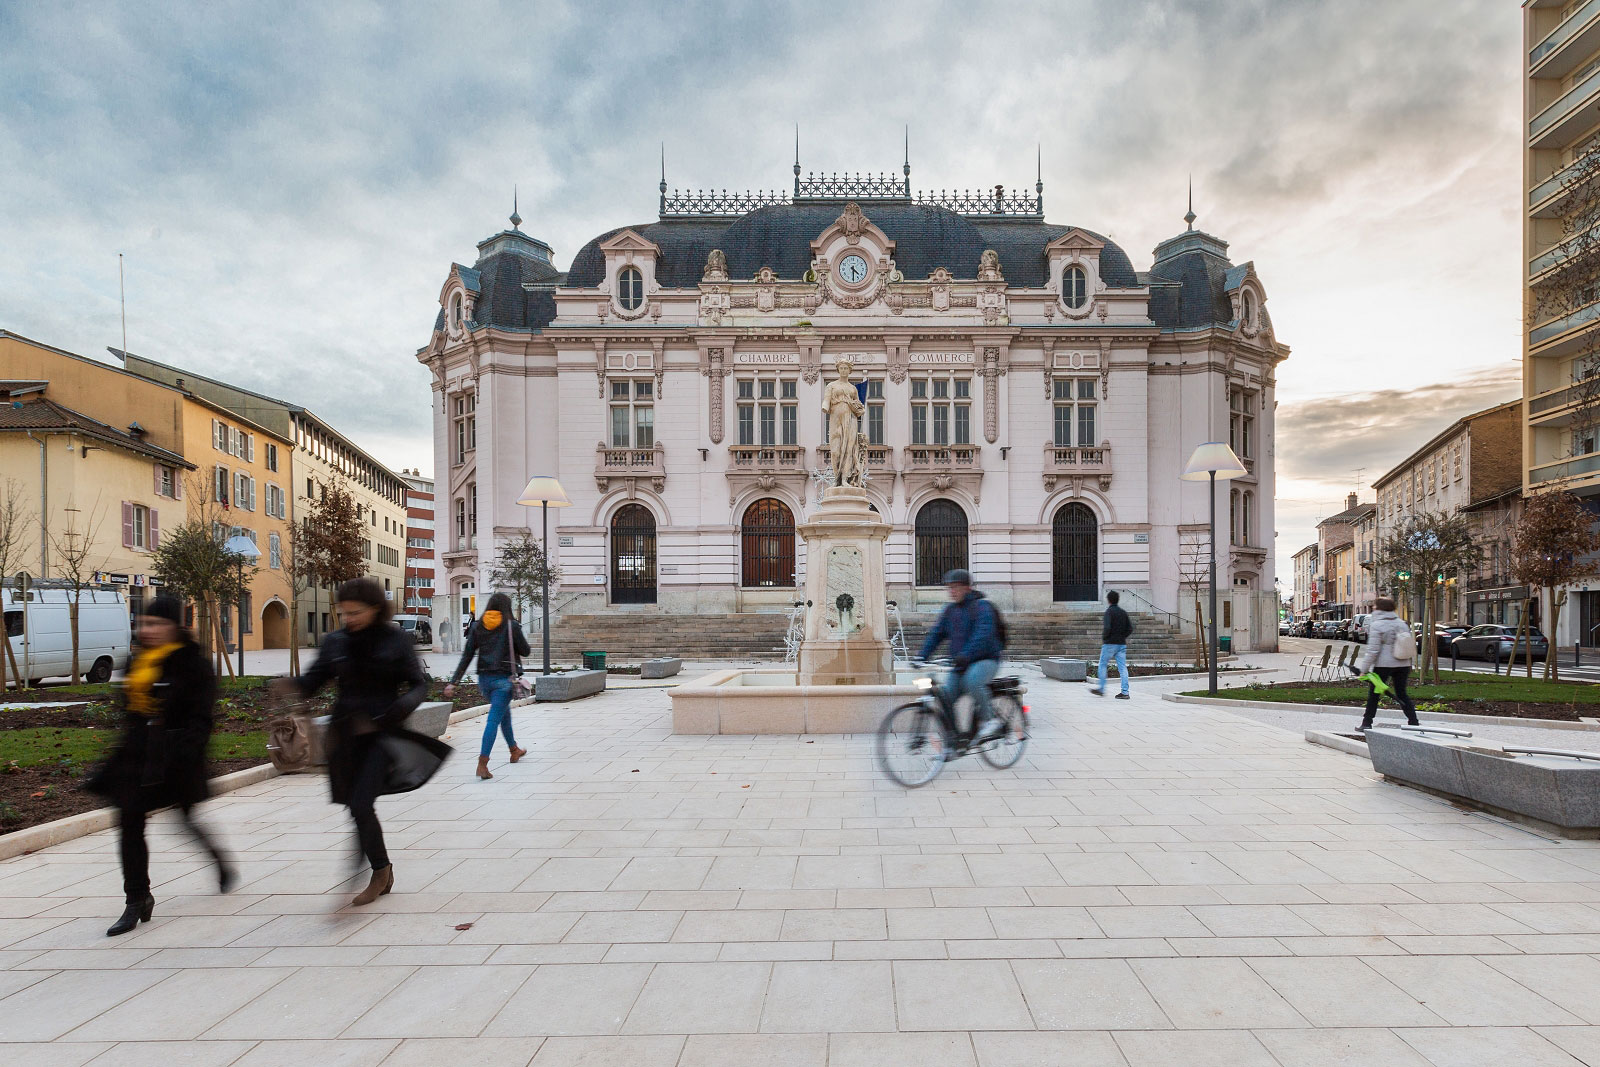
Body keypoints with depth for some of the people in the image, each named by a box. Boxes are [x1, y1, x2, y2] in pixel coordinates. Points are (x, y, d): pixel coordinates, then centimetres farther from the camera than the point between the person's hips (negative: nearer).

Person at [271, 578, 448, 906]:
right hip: (346, 734, 4)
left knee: (361, 805, -14)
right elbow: (314, 679, 1)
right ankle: (383, 873, 31)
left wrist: (396, 711, -19)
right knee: (358, 808, 12)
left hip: (383, 733, -4)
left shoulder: (396, 640, -5)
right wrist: (292, 686, -21)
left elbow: (418, 684, -2)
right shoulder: (335, 641, 3)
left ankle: (380, 872, 6)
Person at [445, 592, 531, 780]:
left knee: (504, 711, 25)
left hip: (484, 679, 6)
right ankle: (482, 763, -15)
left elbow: (466, 657, 1)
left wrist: (453, 682, 0)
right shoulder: (511, 626, -7)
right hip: (503, 679, -6)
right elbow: (525, 651, -2)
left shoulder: (478, 627, 5)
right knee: (494, 719, -7)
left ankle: (514, 750, 40)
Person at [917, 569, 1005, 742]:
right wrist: (922, 656, -5)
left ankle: (990, 720, -18)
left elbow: (983, 634, -25)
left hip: (985, 659, -7)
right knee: (946, 697, -7)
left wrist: (965, 655, -39)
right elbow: (936, 634, 8)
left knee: (972, 680, -36)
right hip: (960, 664, 7)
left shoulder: (982, 606, -11)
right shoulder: (950, 610, 11)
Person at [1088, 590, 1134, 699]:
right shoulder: (1123, 612, 9)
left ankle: (1101, 689, 14)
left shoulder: (1109, 611, -11)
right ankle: (1125, 692, -1)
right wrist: (1122, 637, 13)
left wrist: (1103, 638, -7)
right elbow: (1130, 628, 8)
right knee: (1122, 667, 3)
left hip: (1110, 644, -6)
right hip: (1122, 644, 6)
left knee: (1102, 665, 9)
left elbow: (1107, 627, -22)